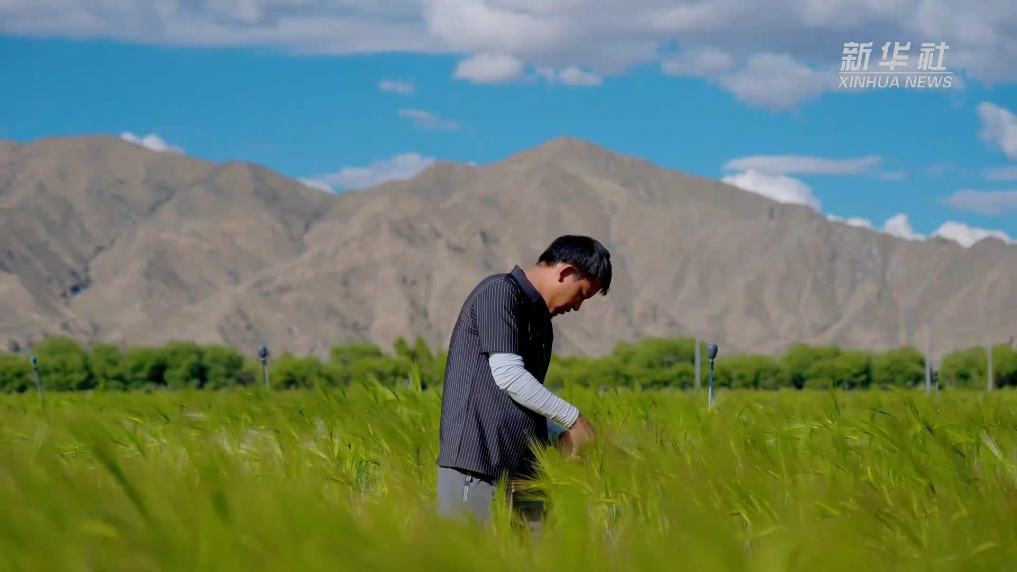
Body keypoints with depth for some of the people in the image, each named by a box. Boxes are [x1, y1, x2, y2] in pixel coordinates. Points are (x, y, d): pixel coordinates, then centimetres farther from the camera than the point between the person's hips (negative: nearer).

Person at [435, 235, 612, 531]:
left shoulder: (540, 320, 19)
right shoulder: (500, 292, -7)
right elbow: (508, 375, -16)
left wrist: (561, 436, 7)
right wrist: (573, 418, -10)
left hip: (520, 466, 9)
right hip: (475, 461, -9)